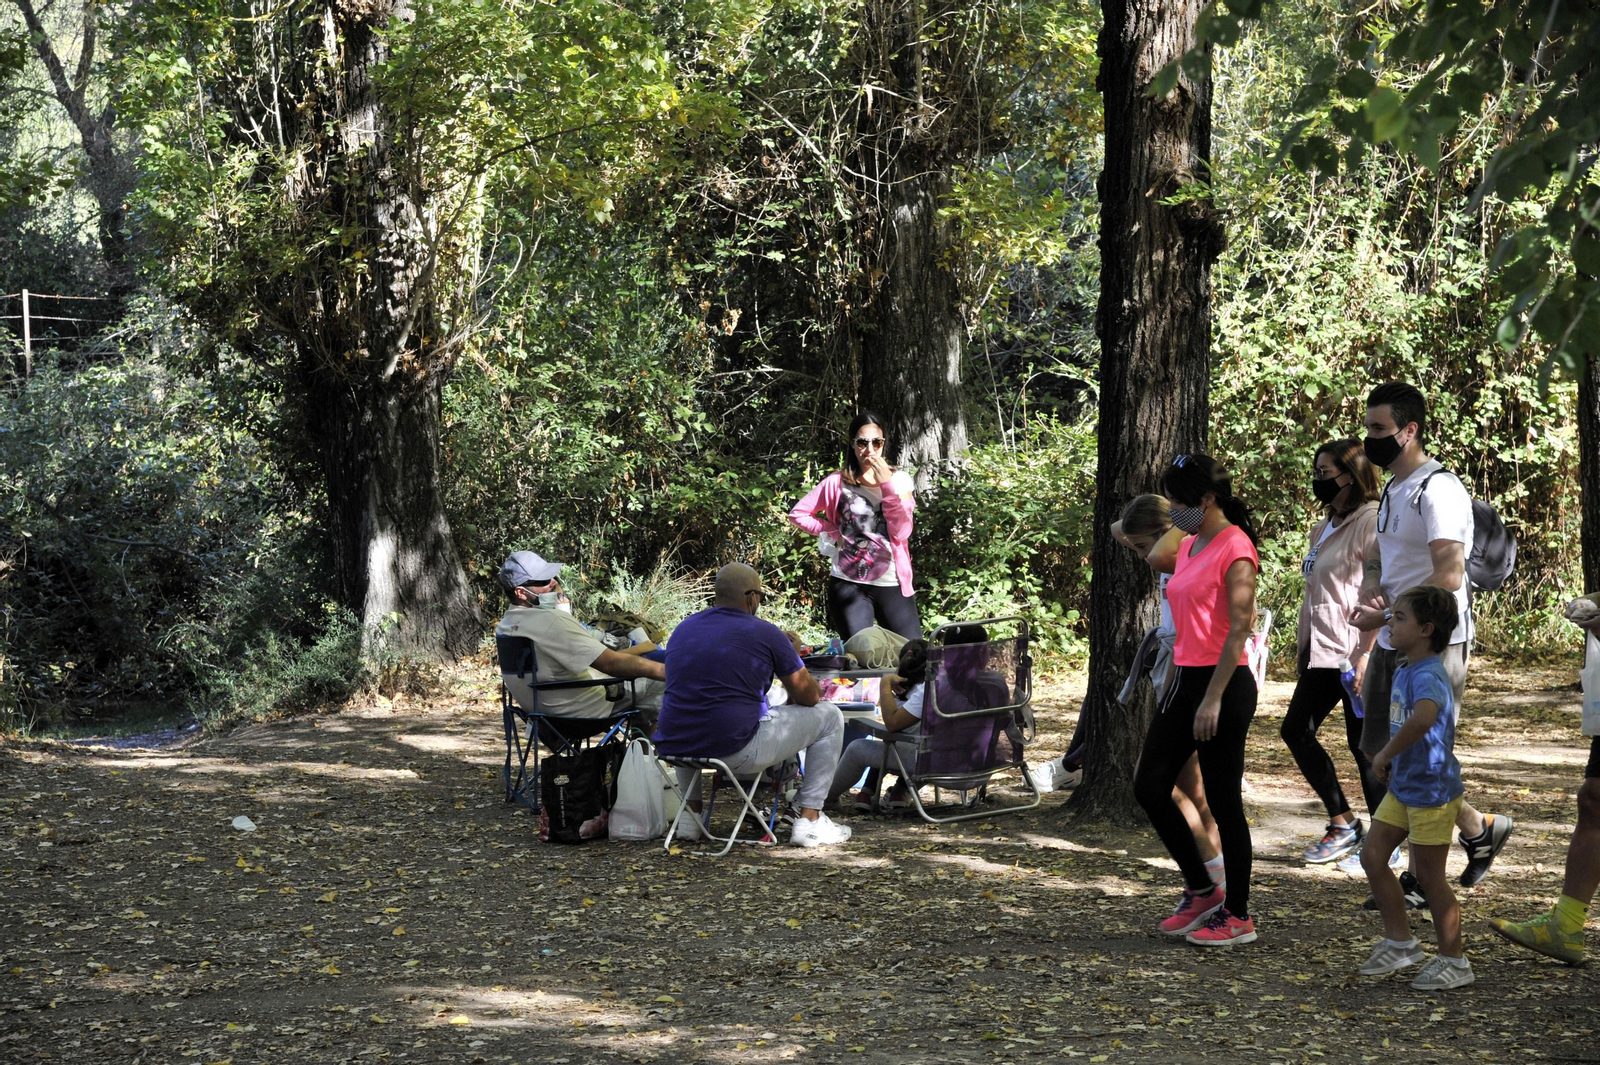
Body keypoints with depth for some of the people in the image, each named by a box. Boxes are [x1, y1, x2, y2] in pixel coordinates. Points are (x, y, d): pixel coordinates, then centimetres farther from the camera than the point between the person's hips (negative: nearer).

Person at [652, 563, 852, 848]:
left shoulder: (683, 628, 13)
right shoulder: (765, 633, -4)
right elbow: (807, 695, 1)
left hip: (673, 748, 6)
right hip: (736, 750, -6)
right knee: (829, 717, 11)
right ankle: (809, 821, 8)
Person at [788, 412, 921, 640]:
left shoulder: (899, 480, 6)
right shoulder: (837, 483, 4)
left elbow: (901, 532, -6)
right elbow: (797, 513, 9)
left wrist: (886, 485, -12)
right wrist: (833, 532, -1)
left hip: (893, 585, 1)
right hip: (849, 585, -1)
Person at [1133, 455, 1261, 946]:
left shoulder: (1235, 548, -13)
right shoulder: (1188, 547, 14)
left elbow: (1239, 628, -18)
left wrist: (1212, 699, -20)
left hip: (1222, 685, -9)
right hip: (1185, 680, 9)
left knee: (1224, 802, -2)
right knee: (1149, 786, 8)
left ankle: (1238, 915, 9)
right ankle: (1202, 891, 20)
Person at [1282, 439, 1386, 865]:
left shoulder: (1370, 522, -12)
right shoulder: (1325, 527, 16)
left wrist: (1367, 654, -24)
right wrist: (1303, 647, 18)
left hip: (1353, 653, -10)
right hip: (1322, 651, 10)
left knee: (1364, 746, -2)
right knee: (1296, 730, 9)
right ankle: (1342, 823, 19)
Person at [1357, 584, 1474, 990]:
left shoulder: (1429, 676, -24)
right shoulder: (1403, 672, 7)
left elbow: (1424, 716, -46)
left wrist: (1387, 754, -32)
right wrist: (1391, 759, 9)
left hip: (1432, 790, -9)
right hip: (1402, 786, 9)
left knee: (1428, 875, 1)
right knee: (1373, 858, 10)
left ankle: (1454, 961, 15)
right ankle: (1400, 942, 23)